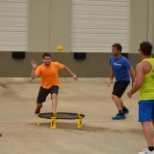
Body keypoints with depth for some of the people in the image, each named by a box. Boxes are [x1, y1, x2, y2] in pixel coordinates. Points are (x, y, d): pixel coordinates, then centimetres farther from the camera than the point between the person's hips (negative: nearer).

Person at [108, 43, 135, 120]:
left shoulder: (124, 60, -24)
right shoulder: (112, 59, -4)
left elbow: (131, 71, -20)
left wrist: (134, 83, -16)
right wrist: (111, 79, 9)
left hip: (124, 80, -8)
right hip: (118, 80, 8)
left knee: (115, 95, -20)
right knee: (116, 97, 20)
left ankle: (121, 114, -15)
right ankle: (124, 109, 43)